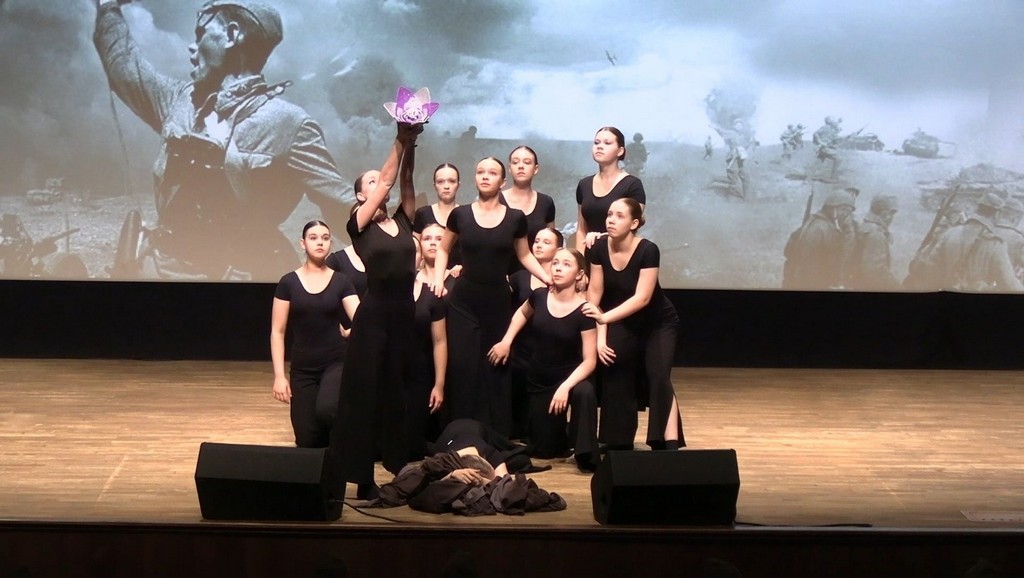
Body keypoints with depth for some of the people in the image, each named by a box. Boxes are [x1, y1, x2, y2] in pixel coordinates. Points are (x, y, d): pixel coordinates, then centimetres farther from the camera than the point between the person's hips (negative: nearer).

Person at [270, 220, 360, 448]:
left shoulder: (340, 281, 1)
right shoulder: (289, 283, 0)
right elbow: (277, 332, 1)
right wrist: (279, 375, -6)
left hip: (336, 363, -1)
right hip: (302, 369, 1)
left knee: (326, 409, -33)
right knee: (308, 442, -2)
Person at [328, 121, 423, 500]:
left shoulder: (403, 220, 11)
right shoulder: (359, 225, -2)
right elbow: (387, 180, -10)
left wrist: (411, 147, -12)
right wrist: (399, 142, -11)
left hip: (404, 313, 4)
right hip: (374, 315, -4)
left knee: (397, 394, 11)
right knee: (363, 392, -2)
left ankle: (399, 470, 18)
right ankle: (353, 476, 2)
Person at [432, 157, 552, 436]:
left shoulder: (515, 217, 0)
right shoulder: (460, 214, 0)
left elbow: (524, 255, 14)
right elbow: (443, 249, 15)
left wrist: (550, 279, 3)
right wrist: (438, 278, 1)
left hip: (498, 302, 0)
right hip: (463, 301, 0)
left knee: (497, 370, 3)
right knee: (462, 369, -4)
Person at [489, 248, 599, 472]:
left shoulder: (583, 311, -20)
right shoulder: (539, 296, -9)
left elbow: (589, 360, -21)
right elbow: (522, 313, 17)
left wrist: (565, 386, -35)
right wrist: (506, 341, 5)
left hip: (570, 376, -3)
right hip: (539, 379, 3)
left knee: (584, 392, -41)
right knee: (545, 450, 5)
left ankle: (586, 456, -25)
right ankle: (561, 433, 41)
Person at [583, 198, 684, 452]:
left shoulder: (648, 251, -27)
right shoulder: (599, 249, -16)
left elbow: (642, 298, -32)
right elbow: (595, 294, -13)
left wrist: (605, 317, -42)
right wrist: (600, 335, -21)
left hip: (658, 324, -4)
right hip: (624, 325, 4)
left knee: (658, 378, -20)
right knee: (617, 380, -4)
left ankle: (670, 446, -25)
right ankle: (620, 446, 5)